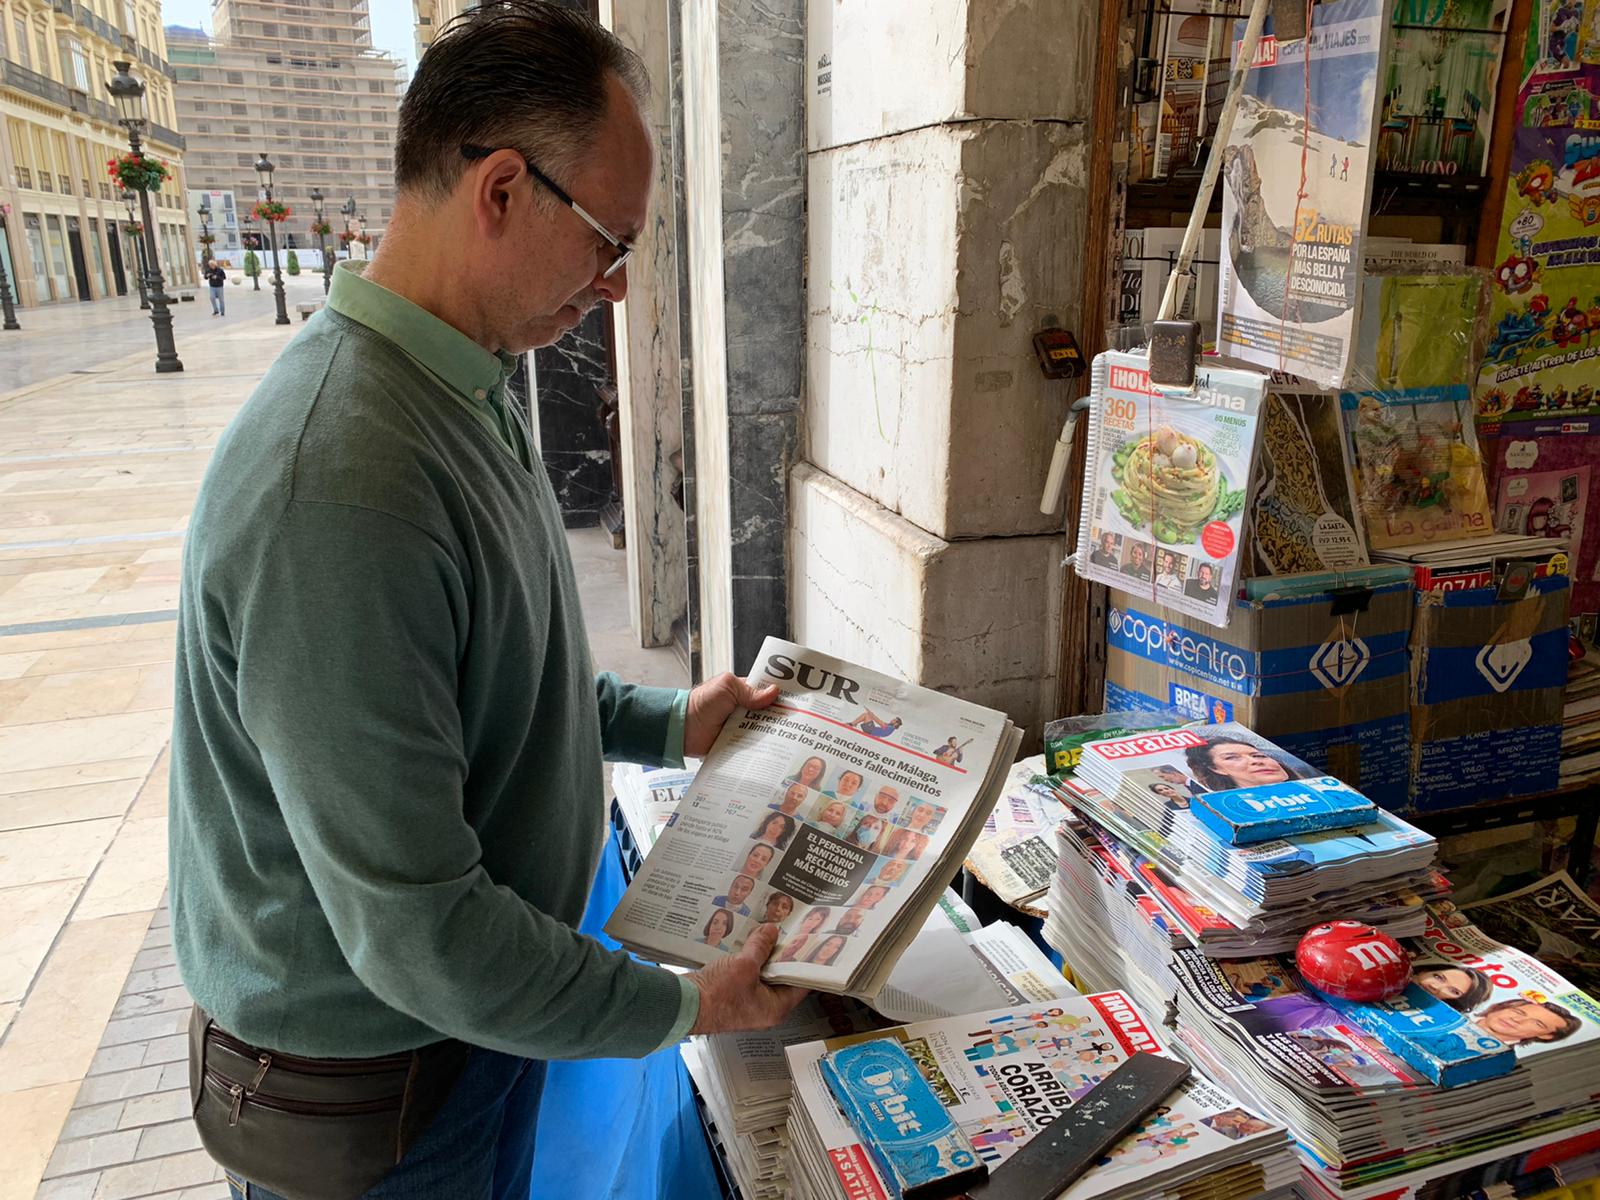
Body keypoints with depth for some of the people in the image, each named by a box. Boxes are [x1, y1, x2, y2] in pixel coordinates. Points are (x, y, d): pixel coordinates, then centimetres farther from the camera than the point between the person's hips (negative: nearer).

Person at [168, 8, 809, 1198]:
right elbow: (415, 931, -29)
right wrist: (682, 1007, -18)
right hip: (371, 1090, -8)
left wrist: (666, 723, 8)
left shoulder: (467, 395, -1)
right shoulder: (339, 488, -34)